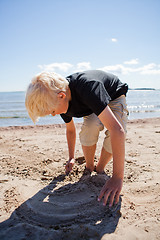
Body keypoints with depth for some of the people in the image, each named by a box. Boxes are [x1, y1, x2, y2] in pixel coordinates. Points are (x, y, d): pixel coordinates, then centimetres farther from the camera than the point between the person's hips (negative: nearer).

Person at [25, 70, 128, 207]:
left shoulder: (87, 87, -46)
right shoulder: (63, 101, -21)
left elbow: (117, 130, -52)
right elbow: (70, 129, 0)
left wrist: (118, 178, -52)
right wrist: (72, 157, 6)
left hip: (115, 96, -4)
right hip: (92, 105, 4)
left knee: (116, 134, -29)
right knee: (89, 129, -26)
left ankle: (99, 170, -3)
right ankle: (89, 168, -1)